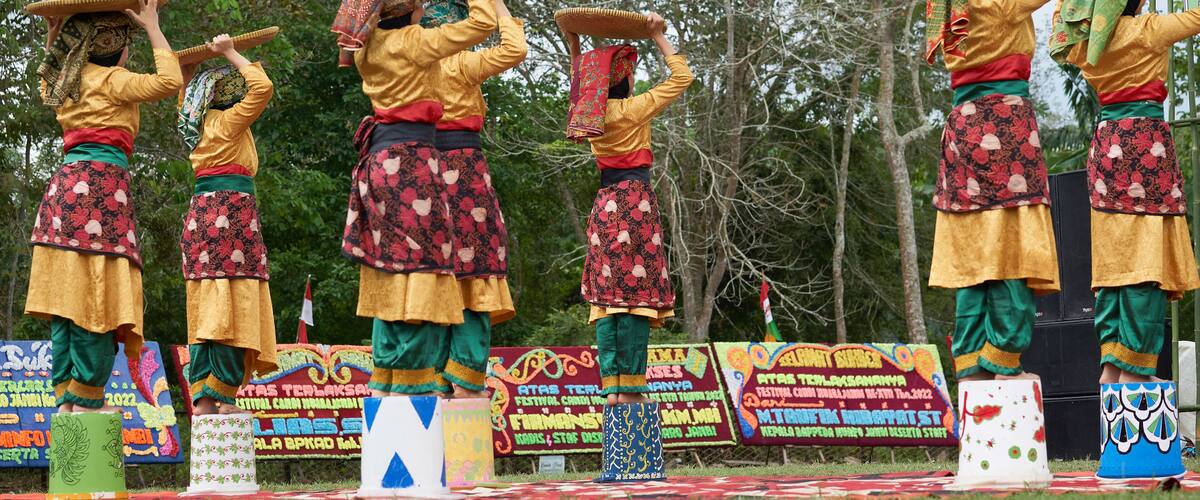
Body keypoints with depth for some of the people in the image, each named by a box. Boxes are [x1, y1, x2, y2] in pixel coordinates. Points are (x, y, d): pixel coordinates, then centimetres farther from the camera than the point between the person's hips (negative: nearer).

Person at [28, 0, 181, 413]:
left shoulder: (65, 83, 20)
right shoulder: (111, 80, -3)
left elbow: (48, 77, 44)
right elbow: (169, 82, -14)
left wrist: (53, 38, 37)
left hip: (65, 183, 8)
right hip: (102, 183, -8)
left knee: (67, 295, 5)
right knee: (98, 294, -9)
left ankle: (65, 396, 2)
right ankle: (85, 399, -12)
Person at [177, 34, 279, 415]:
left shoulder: (201, 125, 16)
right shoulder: (229, 121, -6)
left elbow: (186, 102, 39)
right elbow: (263, 87, -15)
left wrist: (189, 73, 34)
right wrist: (231, 54, -6)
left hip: (201, 212, 8)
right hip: (232, 210, -8)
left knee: (207, 309, 5)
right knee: (232, 306, -9)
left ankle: (202, 398, 1)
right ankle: (220, 396, -13)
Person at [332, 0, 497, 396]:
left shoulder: (371, 47, 11)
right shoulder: (413, 42, -10)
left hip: (380, 157, 8)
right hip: (412, 159, -8)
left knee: (392, 270, 10)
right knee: (418, 261, -8)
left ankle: (385, 385, 11)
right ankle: (415, 386, -11)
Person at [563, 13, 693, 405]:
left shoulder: (590, 113, 6)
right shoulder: (634, 109, -9)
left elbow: (581, 90, 31)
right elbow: (682, 76, -2)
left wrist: (574, 50, 31)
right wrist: (659, 37, 2)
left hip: (605, 205, 6)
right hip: (637, 200, -6)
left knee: (607, 297, 4)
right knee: (637, 296, -6)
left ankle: (611, 386, 0)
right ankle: (630, 387, -10)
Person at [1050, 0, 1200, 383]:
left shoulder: (1082, 41, 8)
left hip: (1105, 146, 7)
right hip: (1145, 141, -7)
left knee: (1113, 258, 9)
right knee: (1147, 257, -7)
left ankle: (1110, 366, 4)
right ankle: (1135, 369, -11)